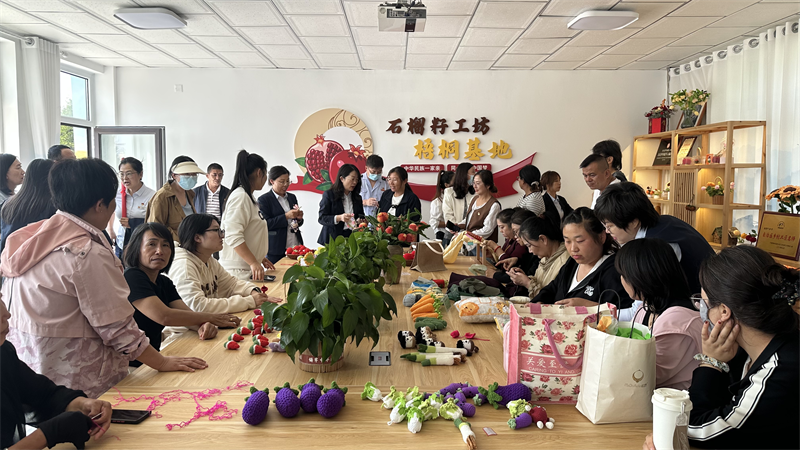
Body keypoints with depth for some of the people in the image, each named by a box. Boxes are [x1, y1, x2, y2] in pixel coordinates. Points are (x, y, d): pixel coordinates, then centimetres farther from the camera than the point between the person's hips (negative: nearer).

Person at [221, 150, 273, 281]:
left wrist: (260, 258, 26)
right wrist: (254, 263, -23)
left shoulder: (248, 197, 17)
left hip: (248, 269, 9)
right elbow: (233, 236, -22)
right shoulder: (240, 196, -13)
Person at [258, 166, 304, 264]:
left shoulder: (292, 197, 16)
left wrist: (299, 218, 0)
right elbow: (265, 224, -11)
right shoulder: (264, 200, -2)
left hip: (295, 246, 5)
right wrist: (286, 216, -17)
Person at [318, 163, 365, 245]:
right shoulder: (329, 195, 0)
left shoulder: (357, 198, 14)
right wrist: (339, 218, -22)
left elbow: (361, 216, 21)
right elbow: (321, 218, -6)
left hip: (352, 238, 4)